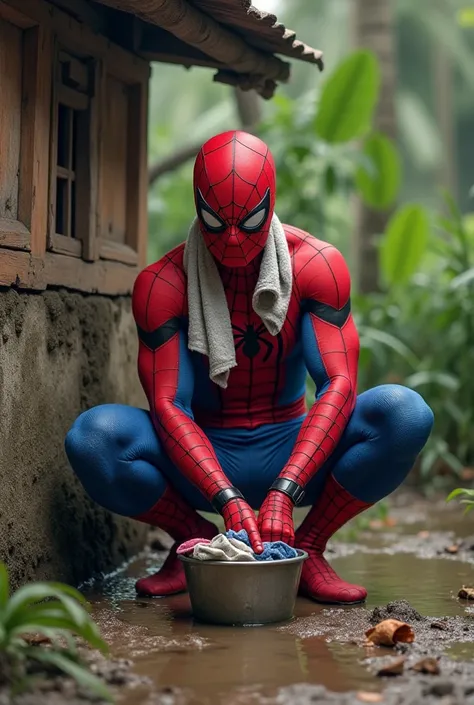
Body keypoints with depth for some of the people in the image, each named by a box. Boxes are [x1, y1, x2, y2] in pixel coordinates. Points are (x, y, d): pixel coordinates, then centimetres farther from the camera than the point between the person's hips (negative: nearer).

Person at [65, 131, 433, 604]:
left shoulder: (317, 265, -12)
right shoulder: (161, 284, -13)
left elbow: (339, 383, -21)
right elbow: (167, 404, -19)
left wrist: (283, 494, -35)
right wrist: (229, 501, -36)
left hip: (290, 451, 1)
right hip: (202, 461, 0)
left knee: (405, 413, -28)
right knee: (93, 437, -31)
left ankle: (306, 548, -9)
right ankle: (196, 542, -4)